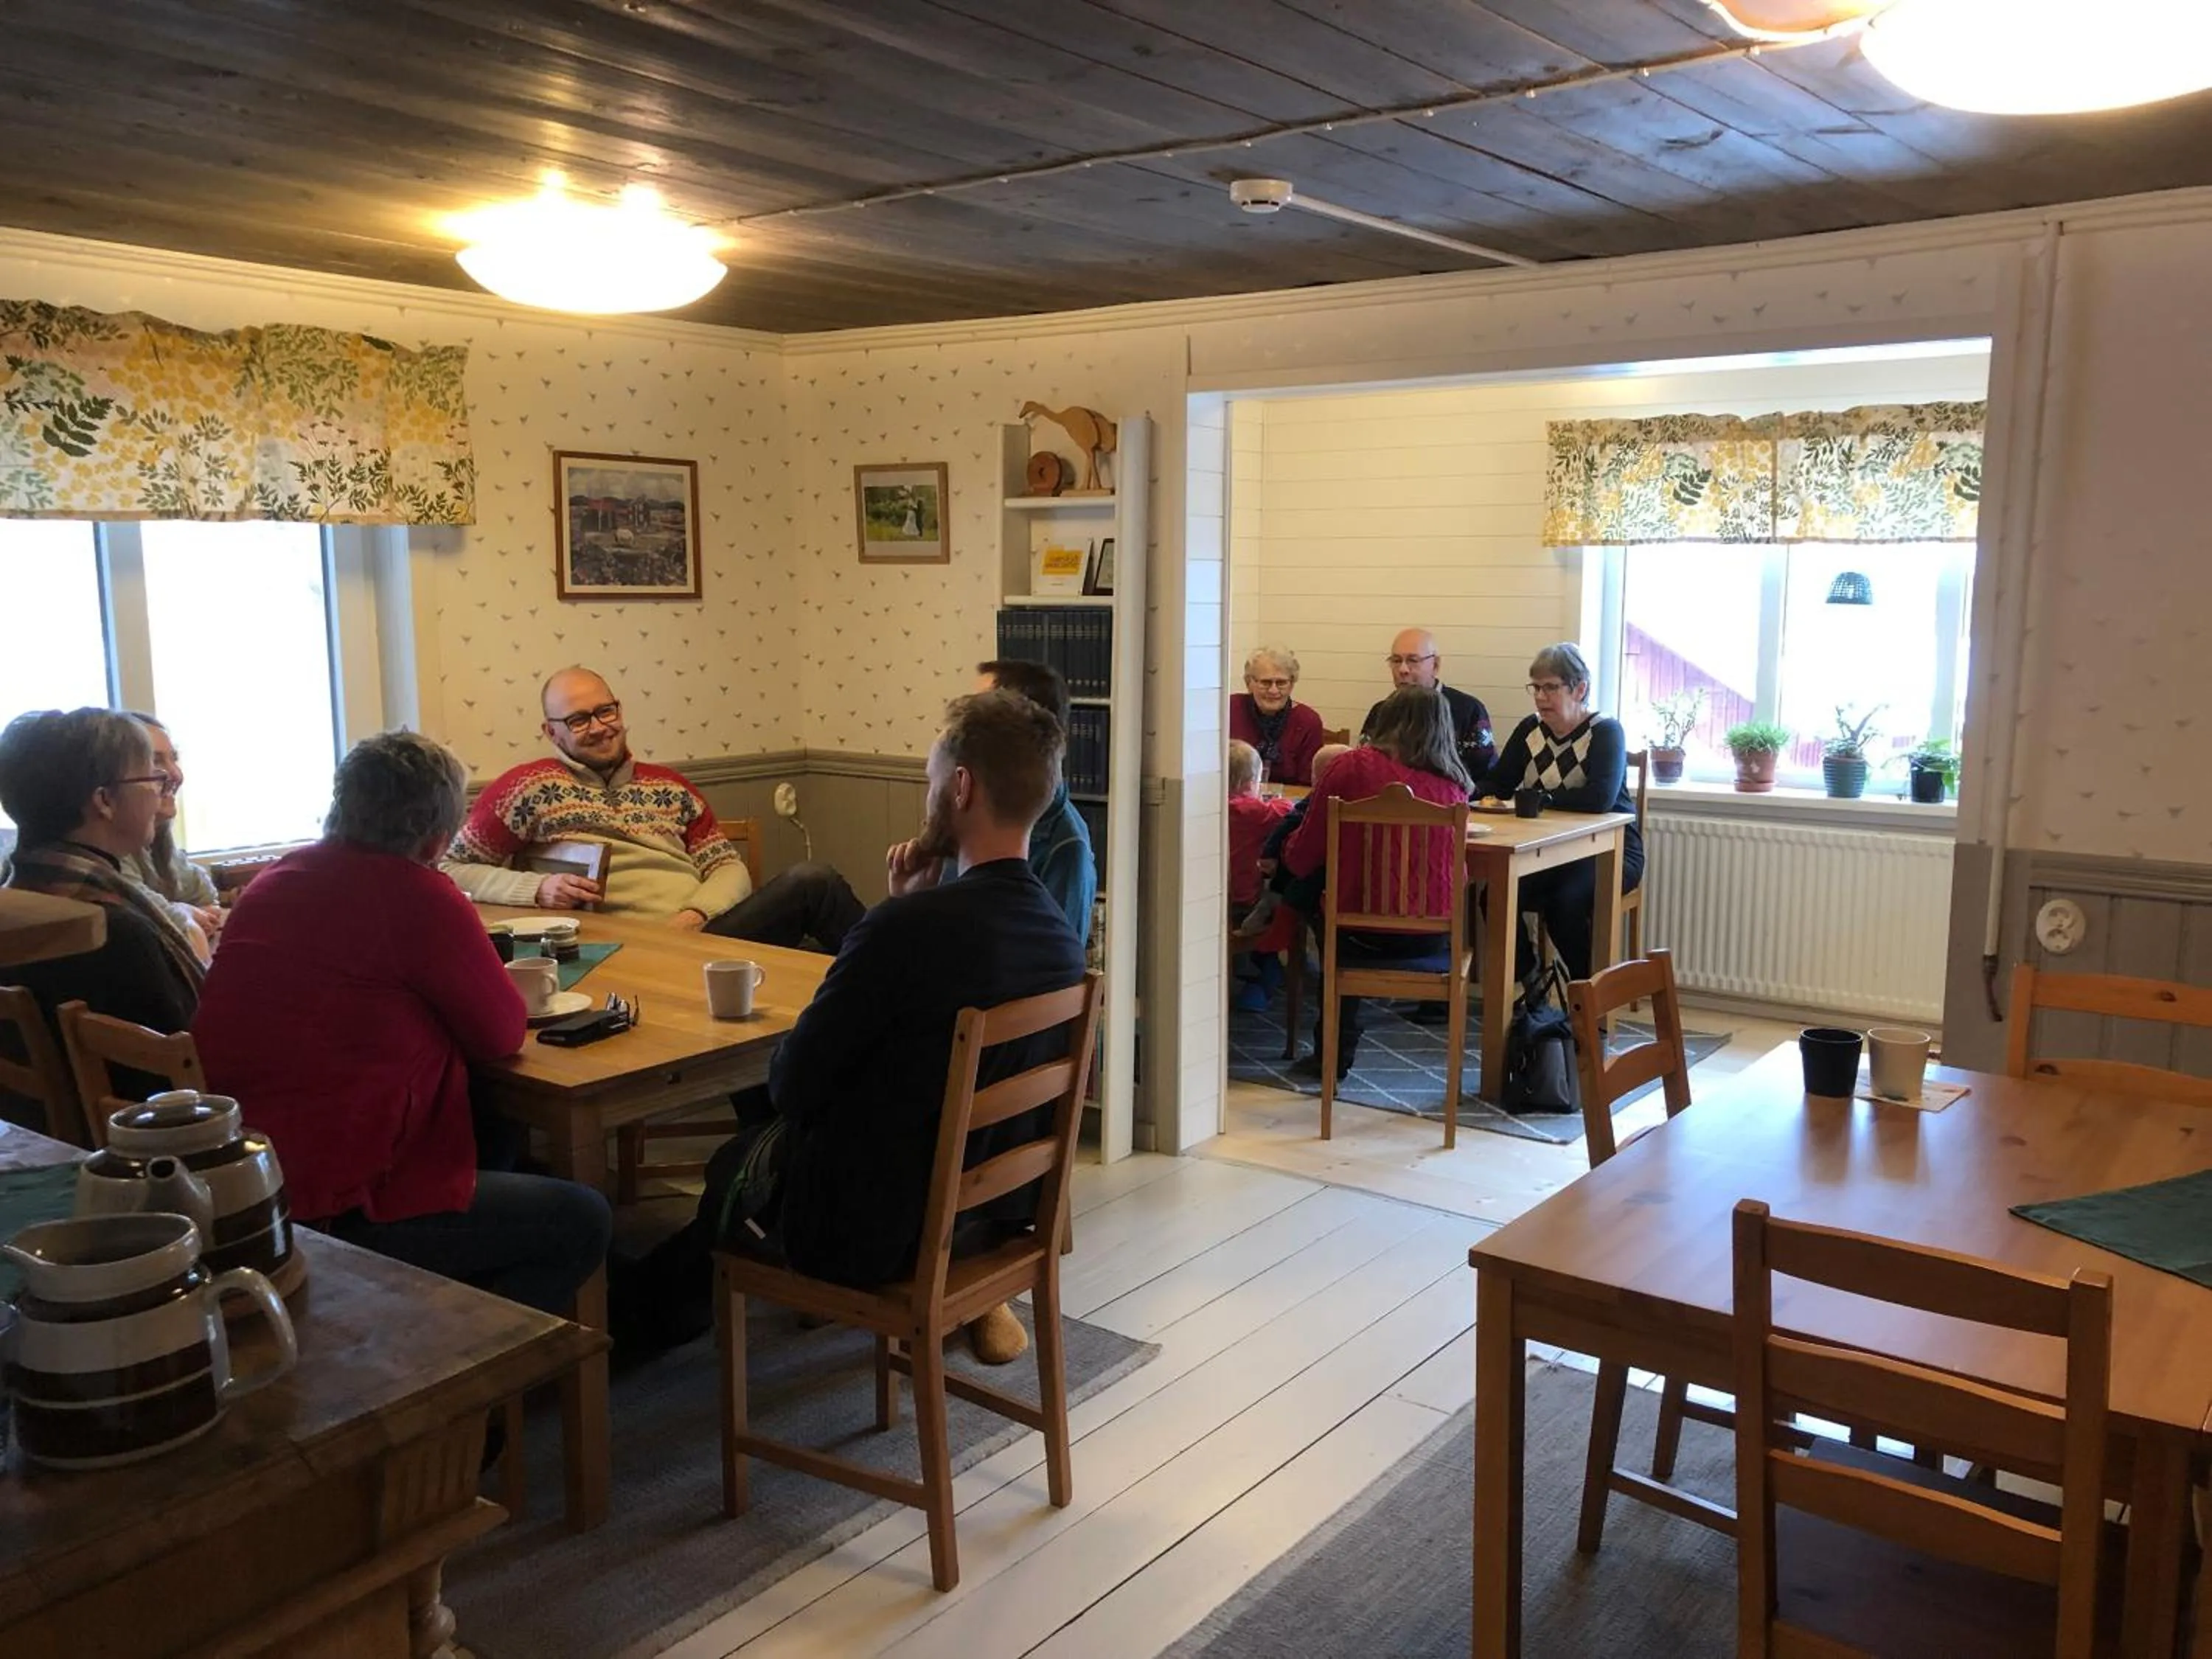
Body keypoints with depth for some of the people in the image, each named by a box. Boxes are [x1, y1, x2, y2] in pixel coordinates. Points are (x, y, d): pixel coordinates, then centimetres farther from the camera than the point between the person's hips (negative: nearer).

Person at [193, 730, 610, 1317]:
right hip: (339, 1214, -9)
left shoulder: (272, 882, 6)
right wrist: (490, 985, 12)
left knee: (502, 1150, 27)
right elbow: (501, 1033, -8)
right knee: (582, 1222, 5)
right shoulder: (419, 897, -17)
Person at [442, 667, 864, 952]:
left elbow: (731, 867, 17)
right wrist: (536, 888, -9)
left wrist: (697, 913, -5)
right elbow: (449, 871, 7)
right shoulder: (531, 786, 8)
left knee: (811, 881, -24)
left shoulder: (669, 785, 21)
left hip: (704, 933, 6)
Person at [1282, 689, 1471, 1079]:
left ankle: (1333, 1053, 36)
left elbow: (1301, 859, 0)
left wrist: (1286, 847, 24)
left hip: (1367, 933, -3)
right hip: (1436, 936, 3)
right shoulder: (1452, 783, 1)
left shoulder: (1352, 768, -8)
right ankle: (1335, 1053, 38)